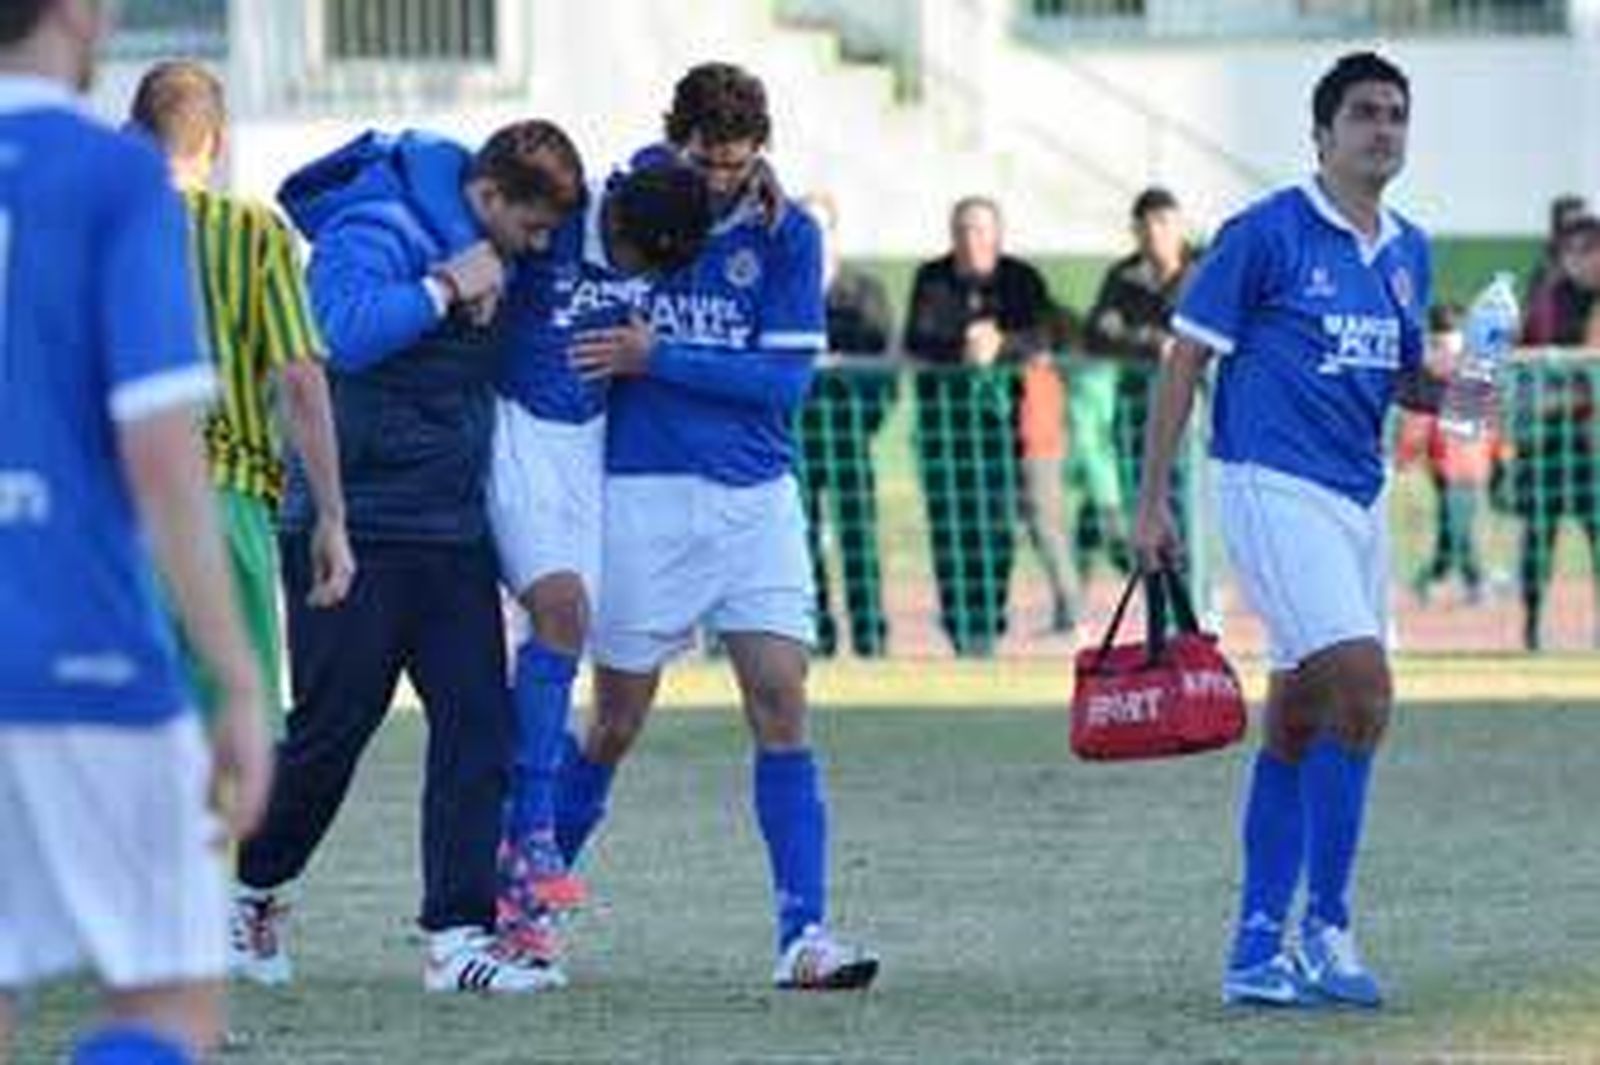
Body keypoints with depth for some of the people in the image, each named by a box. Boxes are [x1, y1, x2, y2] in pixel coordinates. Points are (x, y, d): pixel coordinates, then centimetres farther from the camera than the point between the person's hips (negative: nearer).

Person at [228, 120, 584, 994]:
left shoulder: (481, 247, 14)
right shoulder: (372, 232, -12)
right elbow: (345, 331, -31)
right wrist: (447, 288, -23)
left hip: (451, 528, 7)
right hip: (354, 526, -7)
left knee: (478, 720, -4)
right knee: (334, 724, 0)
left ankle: (458, 933, -4)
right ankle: (251, 888, 22)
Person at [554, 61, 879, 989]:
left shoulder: (785, 234, 0)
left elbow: (786, 376, -7)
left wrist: (657, 358, -12)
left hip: (755, 496, 1)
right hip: (643, 494, -1)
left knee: (783, 708, -8)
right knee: (617, 724, 5)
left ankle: (804, 936, -9)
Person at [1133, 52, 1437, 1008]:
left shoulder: (1408, 252, 13)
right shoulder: (1267, 235, -8)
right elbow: (1186, 359, -5)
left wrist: (1450, 391, 1)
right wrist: (1153, 500, -8)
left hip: (1360, 496, 7)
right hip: (1273, 488, -7)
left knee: (1298, 721, 9)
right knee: (1363, 684, -19)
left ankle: (1257, 952, 13)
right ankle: (1326, 927, -10)